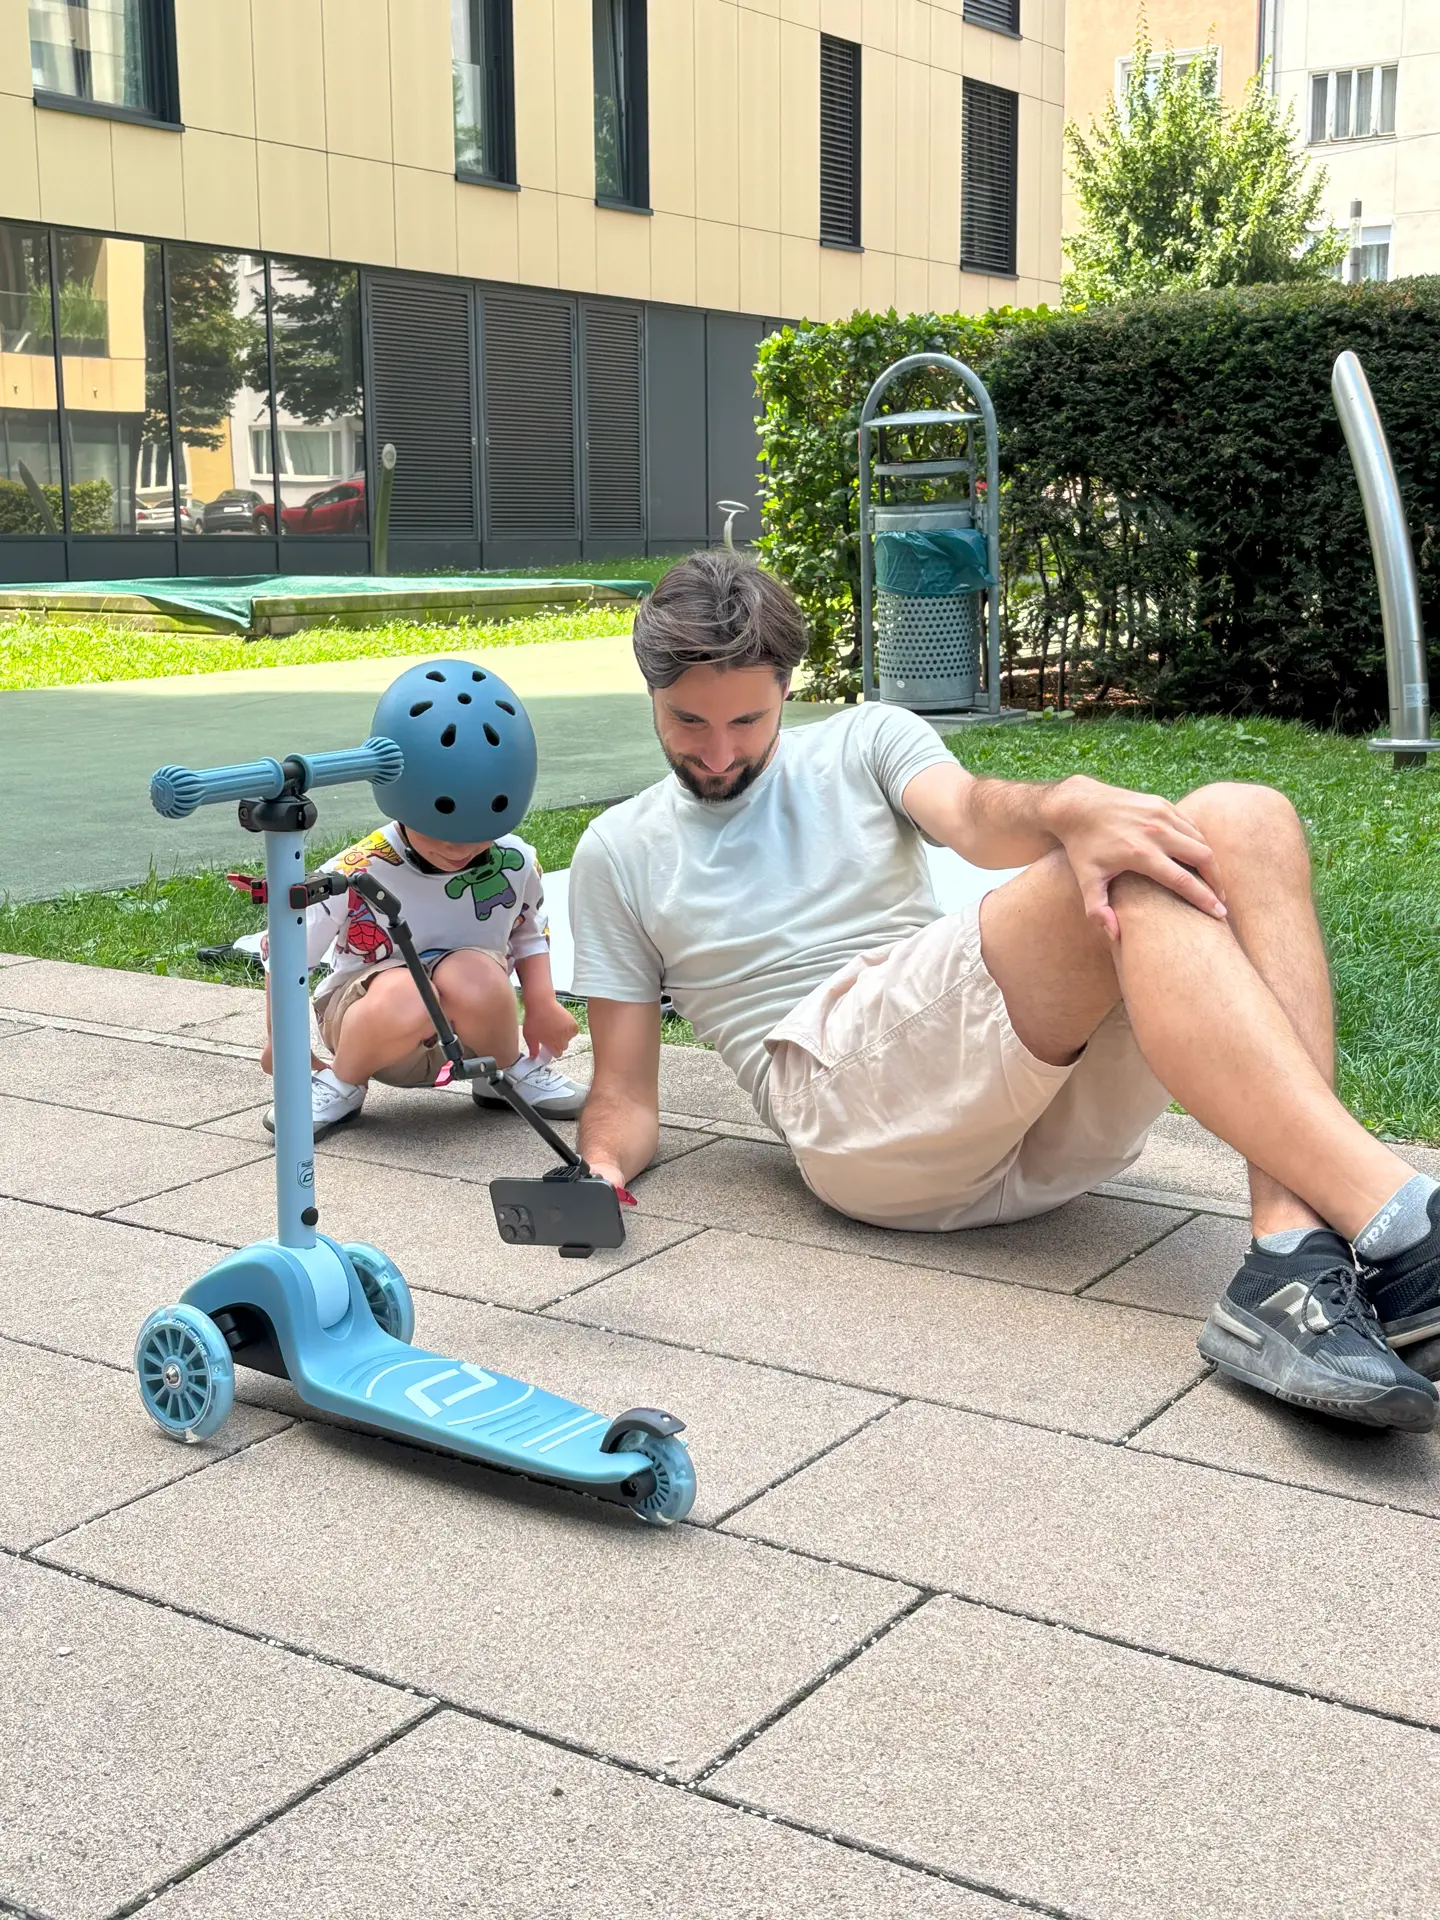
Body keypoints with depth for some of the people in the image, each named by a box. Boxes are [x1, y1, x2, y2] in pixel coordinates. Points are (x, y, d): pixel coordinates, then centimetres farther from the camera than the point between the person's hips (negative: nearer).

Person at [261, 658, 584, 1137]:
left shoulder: (515, 863, -11)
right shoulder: (356, 876, -22)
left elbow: (530, 933, 10)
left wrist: (542, 1004, -4)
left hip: (469, 1020, 2)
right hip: (365, 1014, -2)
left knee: (474, 976, -34)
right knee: (403, 999, -39)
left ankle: (509, 1074, -3)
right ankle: (340, 1084, -7)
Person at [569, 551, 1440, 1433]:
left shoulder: (864, 741, 24)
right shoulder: (619, 853, 21)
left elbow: (969, 816, -1)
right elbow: (626, 1093, 18)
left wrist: (1066, 803, -25)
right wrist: (599, 1168, -7)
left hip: (1051, 1082, 4)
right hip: (852, 1093, -4)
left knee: (1244, 819, -21)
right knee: (1130, 881, -28)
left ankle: (1296, 1259, -38)